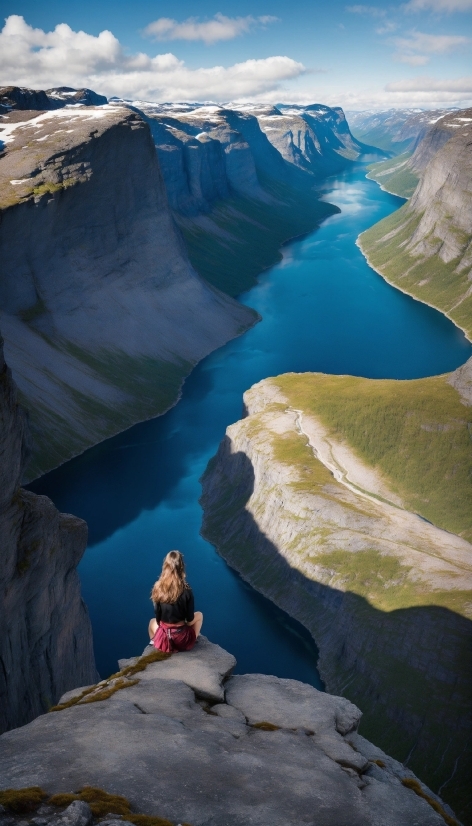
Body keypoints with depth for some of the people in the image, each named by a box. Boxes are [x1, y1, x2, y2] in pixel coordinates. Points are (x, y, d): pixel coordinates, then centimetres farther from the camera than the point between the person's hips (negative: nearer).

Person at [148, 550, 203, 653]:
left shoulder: (157, 588, -13)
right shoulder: (186, 590, -18)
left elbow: (157, 616, -4)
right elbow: (190, 618, -8)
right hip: (182, 638, -3)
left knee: (152, 622, 37)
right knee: (199, 615, 27)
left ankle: (154, 642, 24)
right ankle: (193, 641, 22)